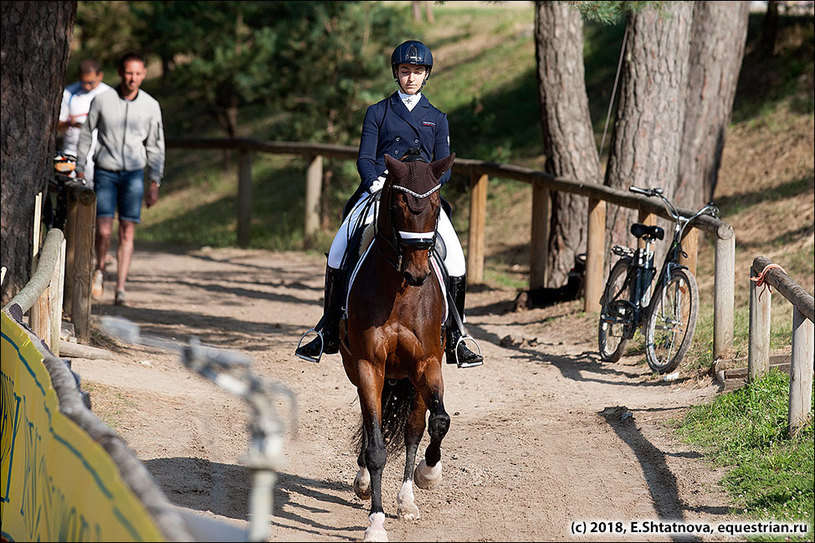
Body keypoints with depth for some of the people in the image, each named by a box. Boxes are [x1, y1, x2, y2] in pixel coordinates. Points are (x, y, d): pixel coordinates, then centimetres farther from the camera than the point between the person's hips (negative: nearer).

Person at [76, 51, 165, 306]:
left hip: (134, 173, 1)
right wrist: (80, 171, 6)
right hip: (105, 172, -1)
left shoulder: (151, 106, 1)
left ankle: (120, 290, -2)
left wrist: (155, 182, 5)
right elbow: (85, 136, 7)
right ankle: (100, 270, 20)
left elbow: (155, 146, 8)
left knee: (127, 233, -5)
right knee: (103, 230, -10)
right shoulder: (102, 100, -4)